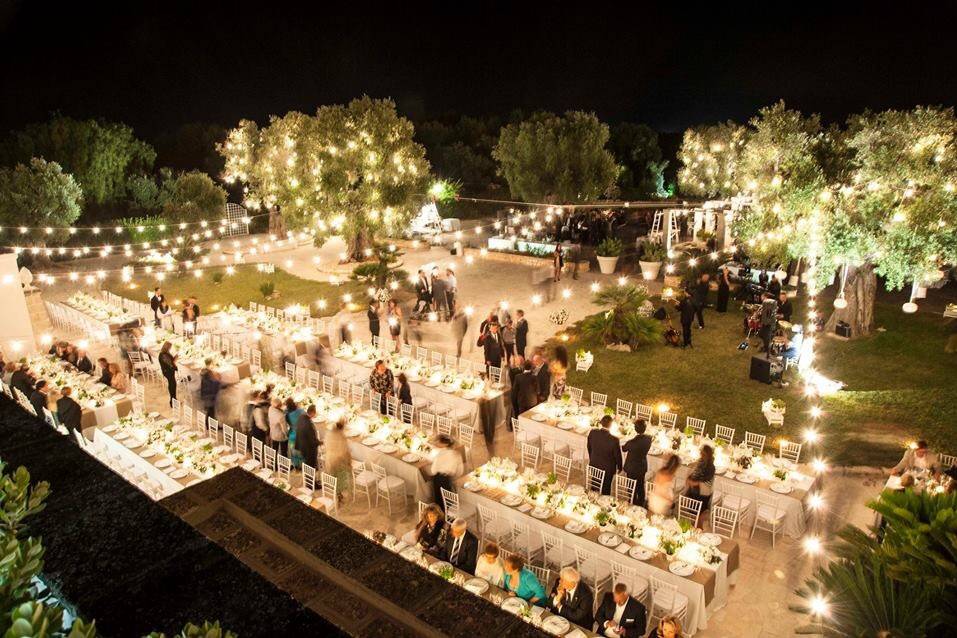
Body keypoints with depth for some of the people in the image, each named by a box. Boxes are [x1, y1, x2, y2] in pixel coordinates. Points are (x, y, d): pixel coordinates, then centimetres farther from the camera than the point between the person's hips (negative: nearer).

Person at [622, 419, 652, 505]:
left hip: (632, 469, -5)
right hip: (643, 468, 6)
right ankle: (641, 505, 41)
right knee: (641, 488, 24)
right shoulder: (649, 439, -16)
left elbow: (624, 448, -11)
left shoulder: (632, 442, -33)